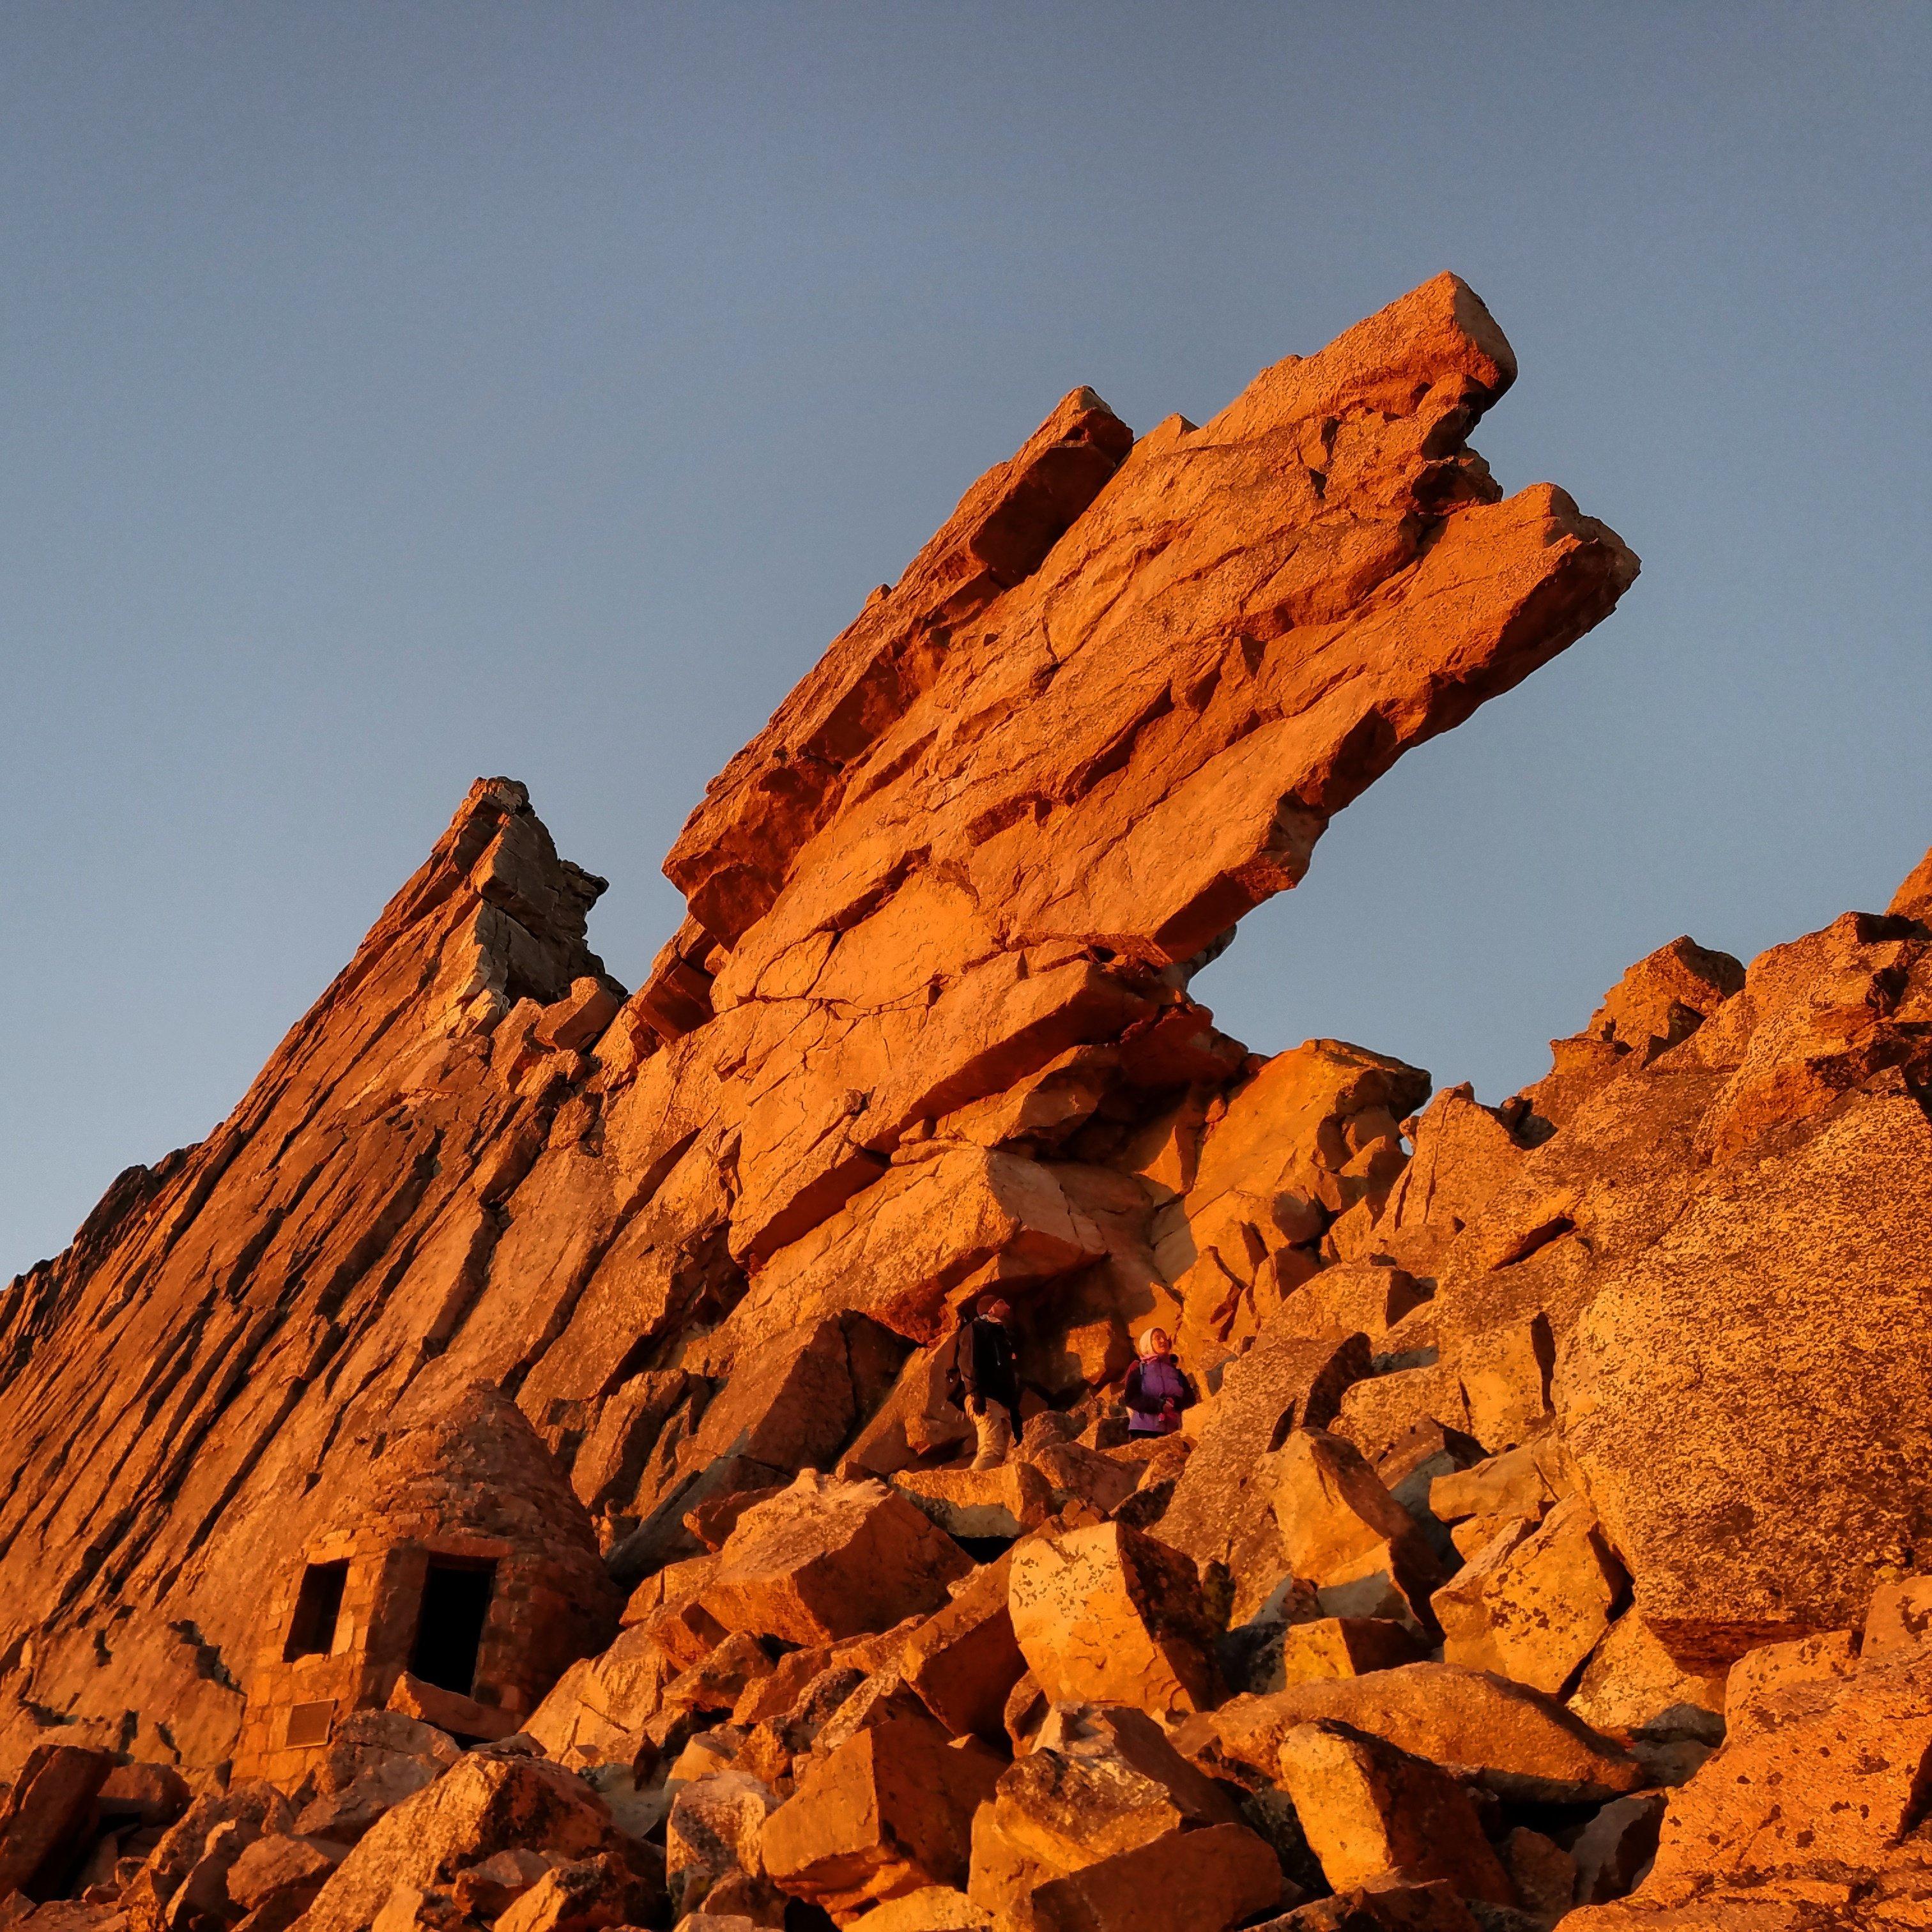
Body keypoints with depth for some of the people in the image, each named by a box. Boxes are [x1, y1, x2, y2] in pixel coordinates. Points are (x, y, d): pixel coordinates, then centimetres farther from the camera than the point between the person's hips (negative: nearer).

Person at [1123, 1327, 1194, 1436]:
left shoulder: (1176, 1370, 19)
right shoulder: (1138, 1368, 9)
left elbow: (1190, 1398, 9)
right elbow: (1130, 1398, -4)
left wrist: (1175, 1402, -13)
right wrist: (1159, 1405, -15)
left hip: (1171, 1431, 3)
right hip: (1143, 1429, -3)